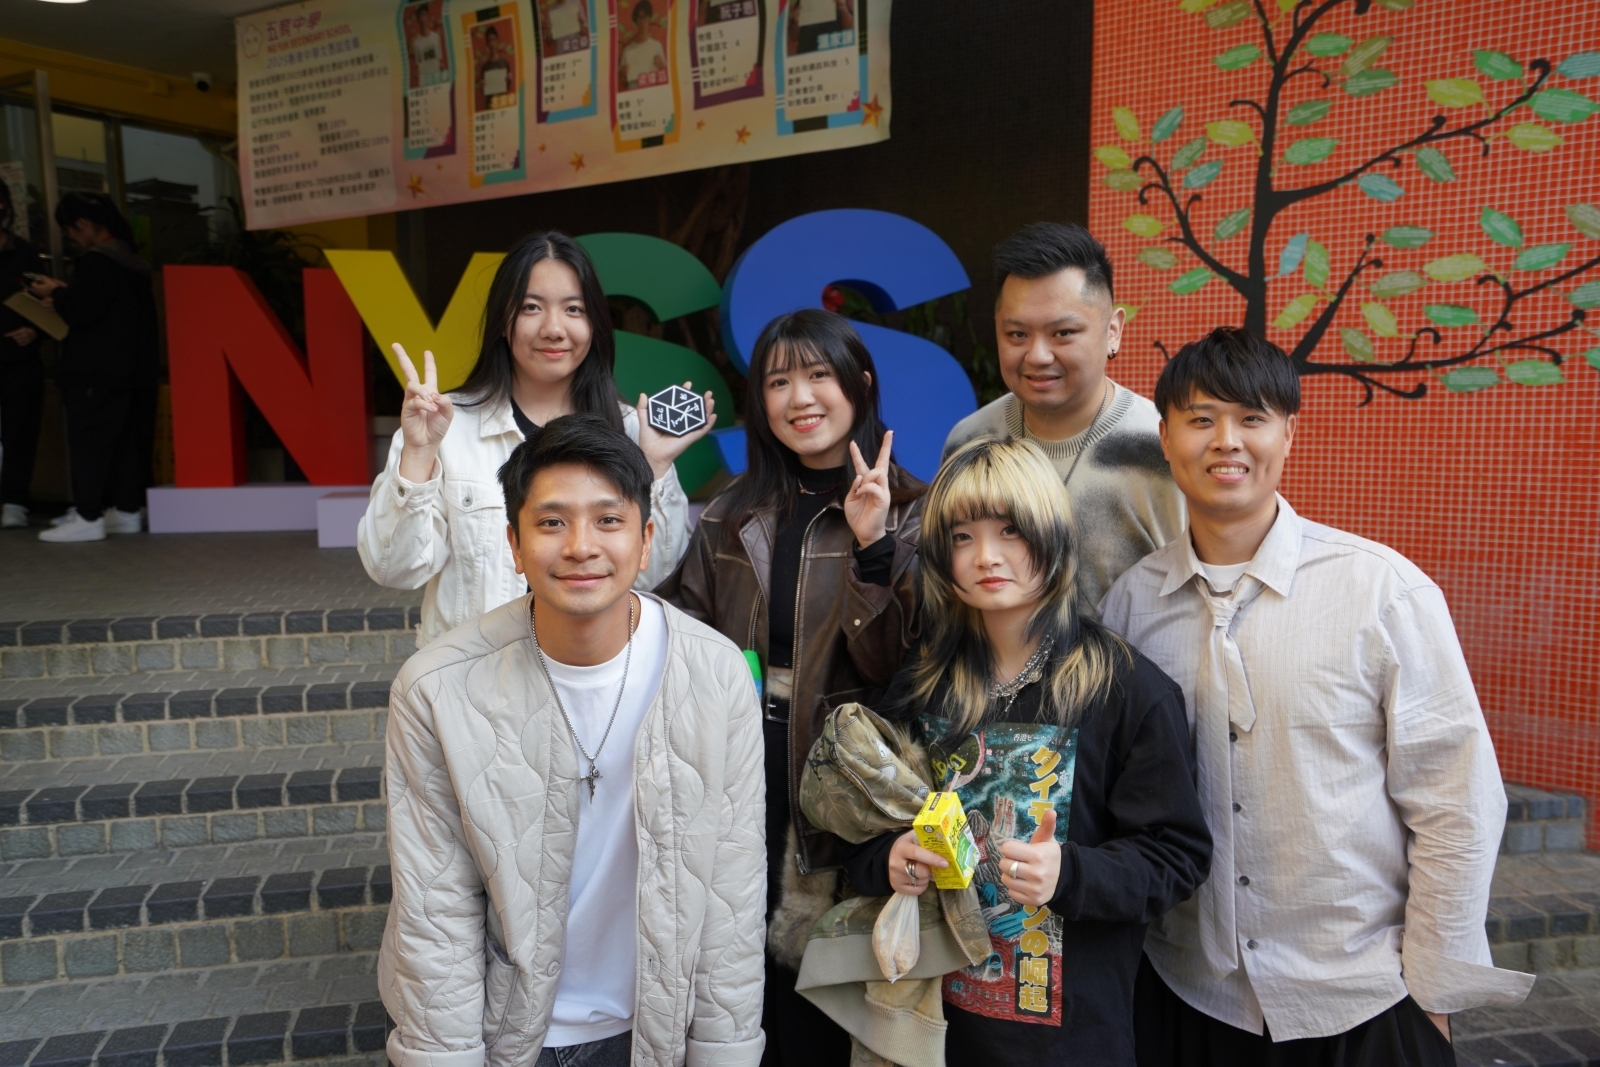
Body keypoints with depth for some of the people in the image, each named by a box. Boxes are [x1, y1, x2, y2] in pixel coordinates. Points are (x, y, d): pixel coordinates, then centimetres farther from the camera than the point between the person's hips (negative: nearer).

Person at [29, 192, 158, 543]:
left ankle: (88, 517, -4)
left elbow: (81, 313, -19)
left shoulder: (95, 262, -15)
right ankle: (128, 509, 16)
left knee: (88, 443, -5)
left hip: (96, 373, -9)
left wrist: (57, 294, -1)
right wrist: (65, 296, 15)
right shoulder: (132, 261, 14)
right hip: (134, 369, 9)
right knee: (129, 440, 11)